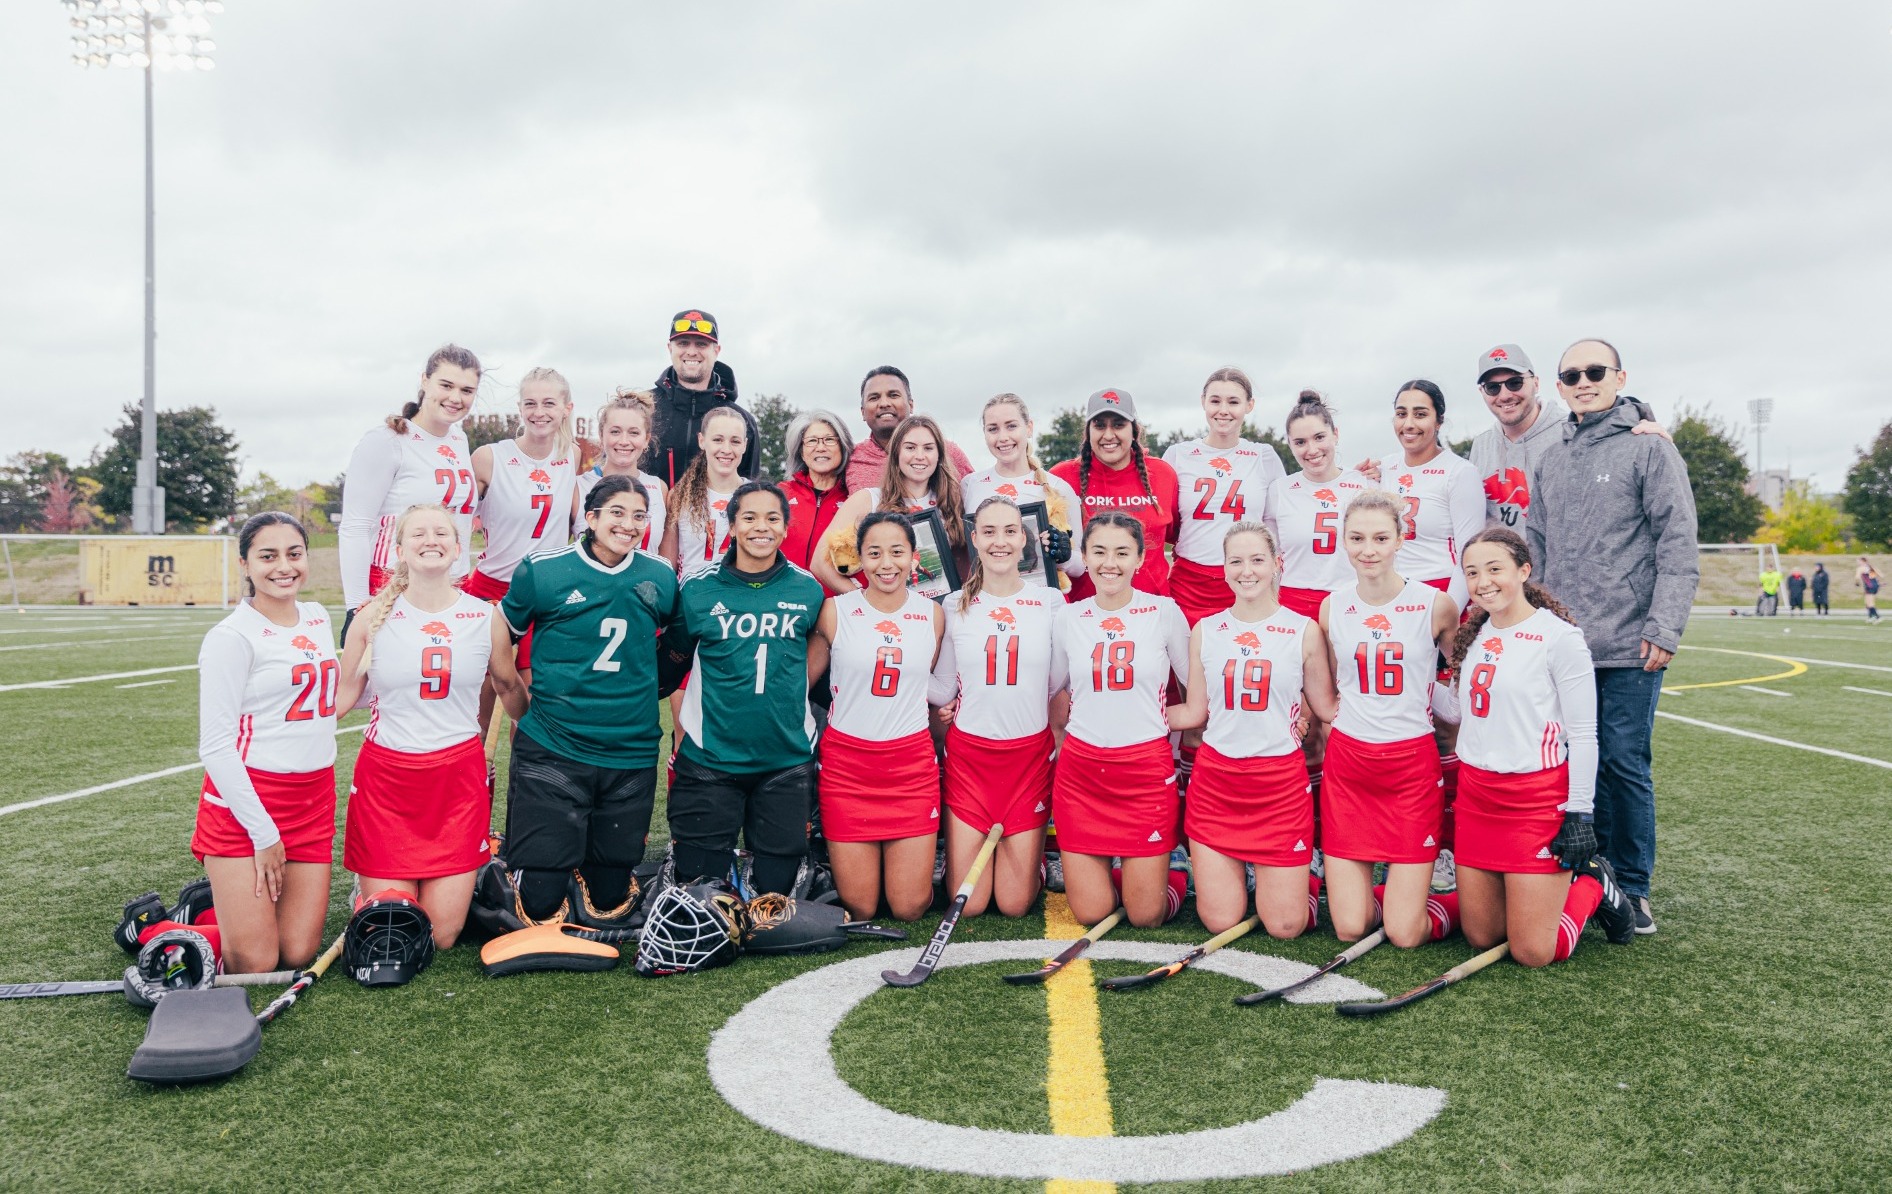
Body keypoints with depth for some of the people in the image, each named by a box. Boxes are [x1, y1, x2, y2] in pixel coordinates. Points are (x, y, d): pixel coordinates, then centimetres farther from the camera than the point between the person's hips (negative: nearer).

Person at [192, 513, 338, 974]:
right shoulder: (232, 636, -12)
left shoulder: (318, 619, 10)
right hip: (245, 804, -6)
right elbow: (215, 745, -13)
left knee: (298, 954, 4)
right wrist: (263, 832, -14)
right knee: (254, 966, -5)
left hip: (313, 801, 6)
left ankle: (223, 902, 31)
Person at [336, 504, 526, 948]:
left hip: (459, 774, 1)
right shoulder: (374, 616, 0)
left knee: (442, 935, 0)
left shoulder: (485, 617, 2)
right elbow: (342, 696, 5)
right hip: (386, 775, 0)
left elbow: (511, 684, 16)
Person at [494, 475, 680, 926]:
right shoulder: (542, 570, -4)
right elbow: (498, 636, 8)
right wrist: (515, 691, 6)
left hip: (632, 755, 3)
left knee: (609, 900, 10)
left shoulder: (661, 578, 3)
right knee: (541, 904, -1)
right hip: (551, 751, -3)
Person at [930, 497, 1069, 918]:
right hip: (968, 753, 0)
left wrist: (1059, 747, 3)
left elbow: (1061, 687, 5)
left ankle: (1026, 851, 33)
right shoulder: (955, 606, 2)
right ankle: (961, 850, 32)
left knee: (1014, 904, 2)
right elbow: (943, 689, 2)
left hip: (1030, 754, 0)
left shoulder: (1050, 603, 0)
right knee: (968, 903, 1)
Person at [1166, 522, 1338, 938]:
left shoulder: (1305, 630, 1)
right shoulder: (1205, 631, 6)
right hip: (1216, 781, 2)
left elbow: (1327, 708, 4)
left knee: (1285, 927, -1)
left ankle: (1303, 879, 31)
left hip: (1281, 782, -1)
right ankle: (1231, 870, 33)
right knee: (1219, 922, 2)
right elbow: (1194, 712, 9)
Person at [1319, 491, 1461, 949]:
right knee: (1349, 928, 1)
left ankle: (1460, 904, 27)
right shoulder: (1332, 606, 2)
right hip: (1346, 763, 3)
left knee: (1405, 934, -3)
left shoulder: (1435, 605, -6)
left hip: (1412, 764, -2)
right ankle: (1372, 889, 33)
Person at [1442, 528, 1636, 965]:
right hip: (1475, 794, 6)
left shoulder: (1558, 635, -11)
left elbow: (1583, 735, -10)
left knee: (1533, 953, -2)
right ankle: (1548, 882, 34)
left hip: (1537, 798, -6)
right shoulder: (1475, 635, 9)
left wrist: (1580, 815, -13)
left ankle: (1593, 887, 24)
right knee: (1481, 938, 10)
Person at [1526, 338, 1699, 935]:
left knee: (1624, 765, 0)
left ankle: (1632, 887, 13)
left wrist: (1664, 626, -14)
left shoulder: (1650, 448, -2)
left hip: (1628, 648, -5)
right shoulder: (1549, 461, 15)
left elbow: (1678, 545, -7)